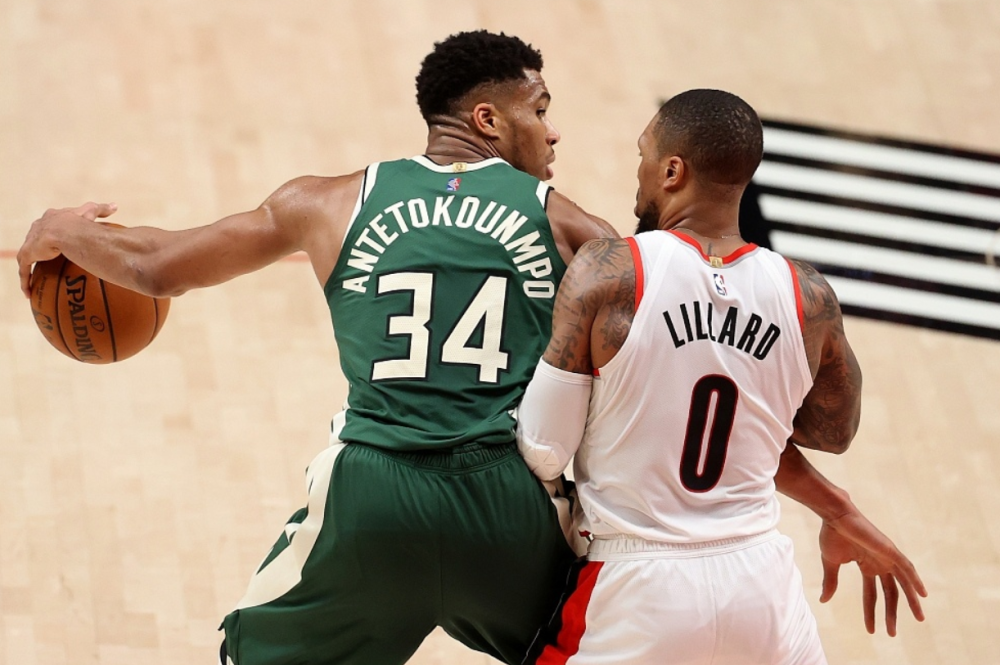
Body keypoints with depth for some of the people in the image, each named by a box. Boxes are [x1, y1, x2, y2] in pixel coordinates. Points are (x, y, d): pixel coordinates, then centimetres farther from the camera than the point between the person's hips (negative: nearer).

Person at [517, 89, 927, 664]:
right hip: (760, 583, 3)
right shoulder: (809, 297, -1)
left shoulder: (607, 274, -12)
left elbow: (543, 451, -10)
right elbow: (836, 433, 17)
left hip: (638, 592, -3)